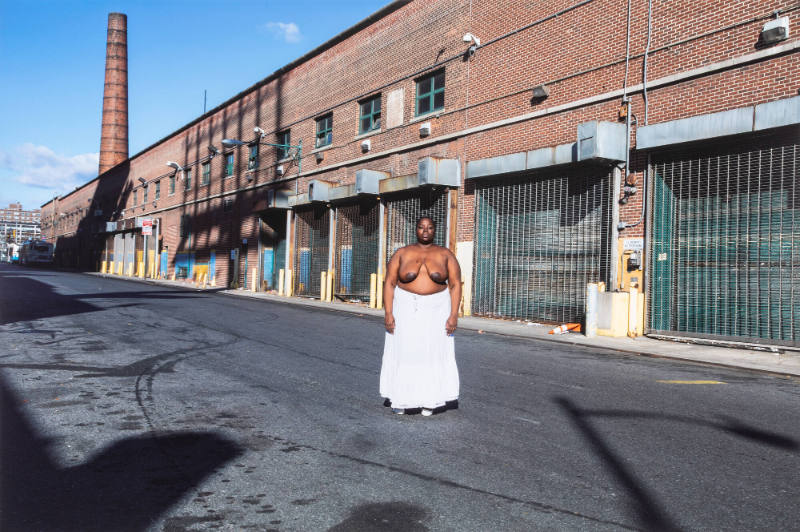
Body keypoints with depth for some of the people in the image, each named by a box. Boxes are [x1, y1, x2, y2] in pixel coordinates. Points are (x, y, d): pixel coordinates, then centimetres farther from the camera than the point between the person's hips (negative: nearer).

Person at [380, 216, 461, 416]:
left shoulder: (445, 254, 1)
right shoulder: (402, 253, 2)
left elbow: (455, 285, -1)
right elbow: (389, 283, -1)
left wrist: (454, 315, -11)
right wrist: (388, 313, -10)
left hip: (436, 309, 0)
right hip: (406, 309, 0)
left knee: (434, 353, 1)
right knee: (403, 352, 1)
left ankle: (429, 400, 13)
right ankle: (400, 399, 15)